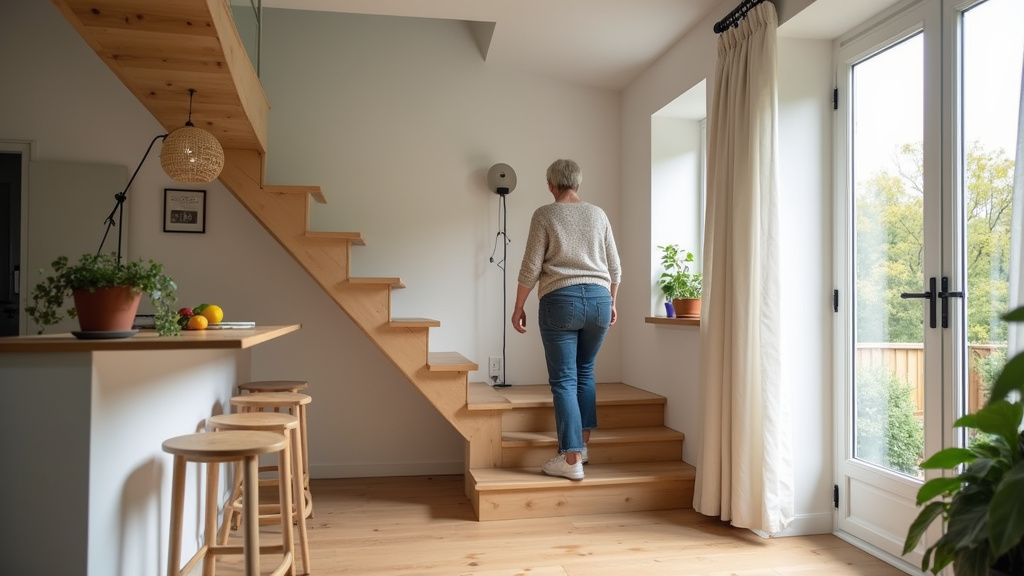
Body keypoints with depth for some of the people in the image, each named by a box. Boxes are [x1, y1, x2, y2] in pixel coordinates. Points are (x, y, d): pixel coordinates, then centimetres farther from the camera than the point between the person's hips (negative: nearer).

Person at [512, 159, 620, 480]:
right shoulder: (598, 214, 11)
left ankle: (571, 459, -3)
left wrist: (518, 307, 4)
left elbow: (531, 267, -4)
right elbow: (614, 267, 12)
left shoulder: (544, 215, 0)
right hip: (598, 299, 4)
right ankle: (582, 442, 25)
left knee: (564, 379, 0)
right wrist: (611, 303, 24)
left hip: (560, 300, -4)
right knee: (585, 371, 19)